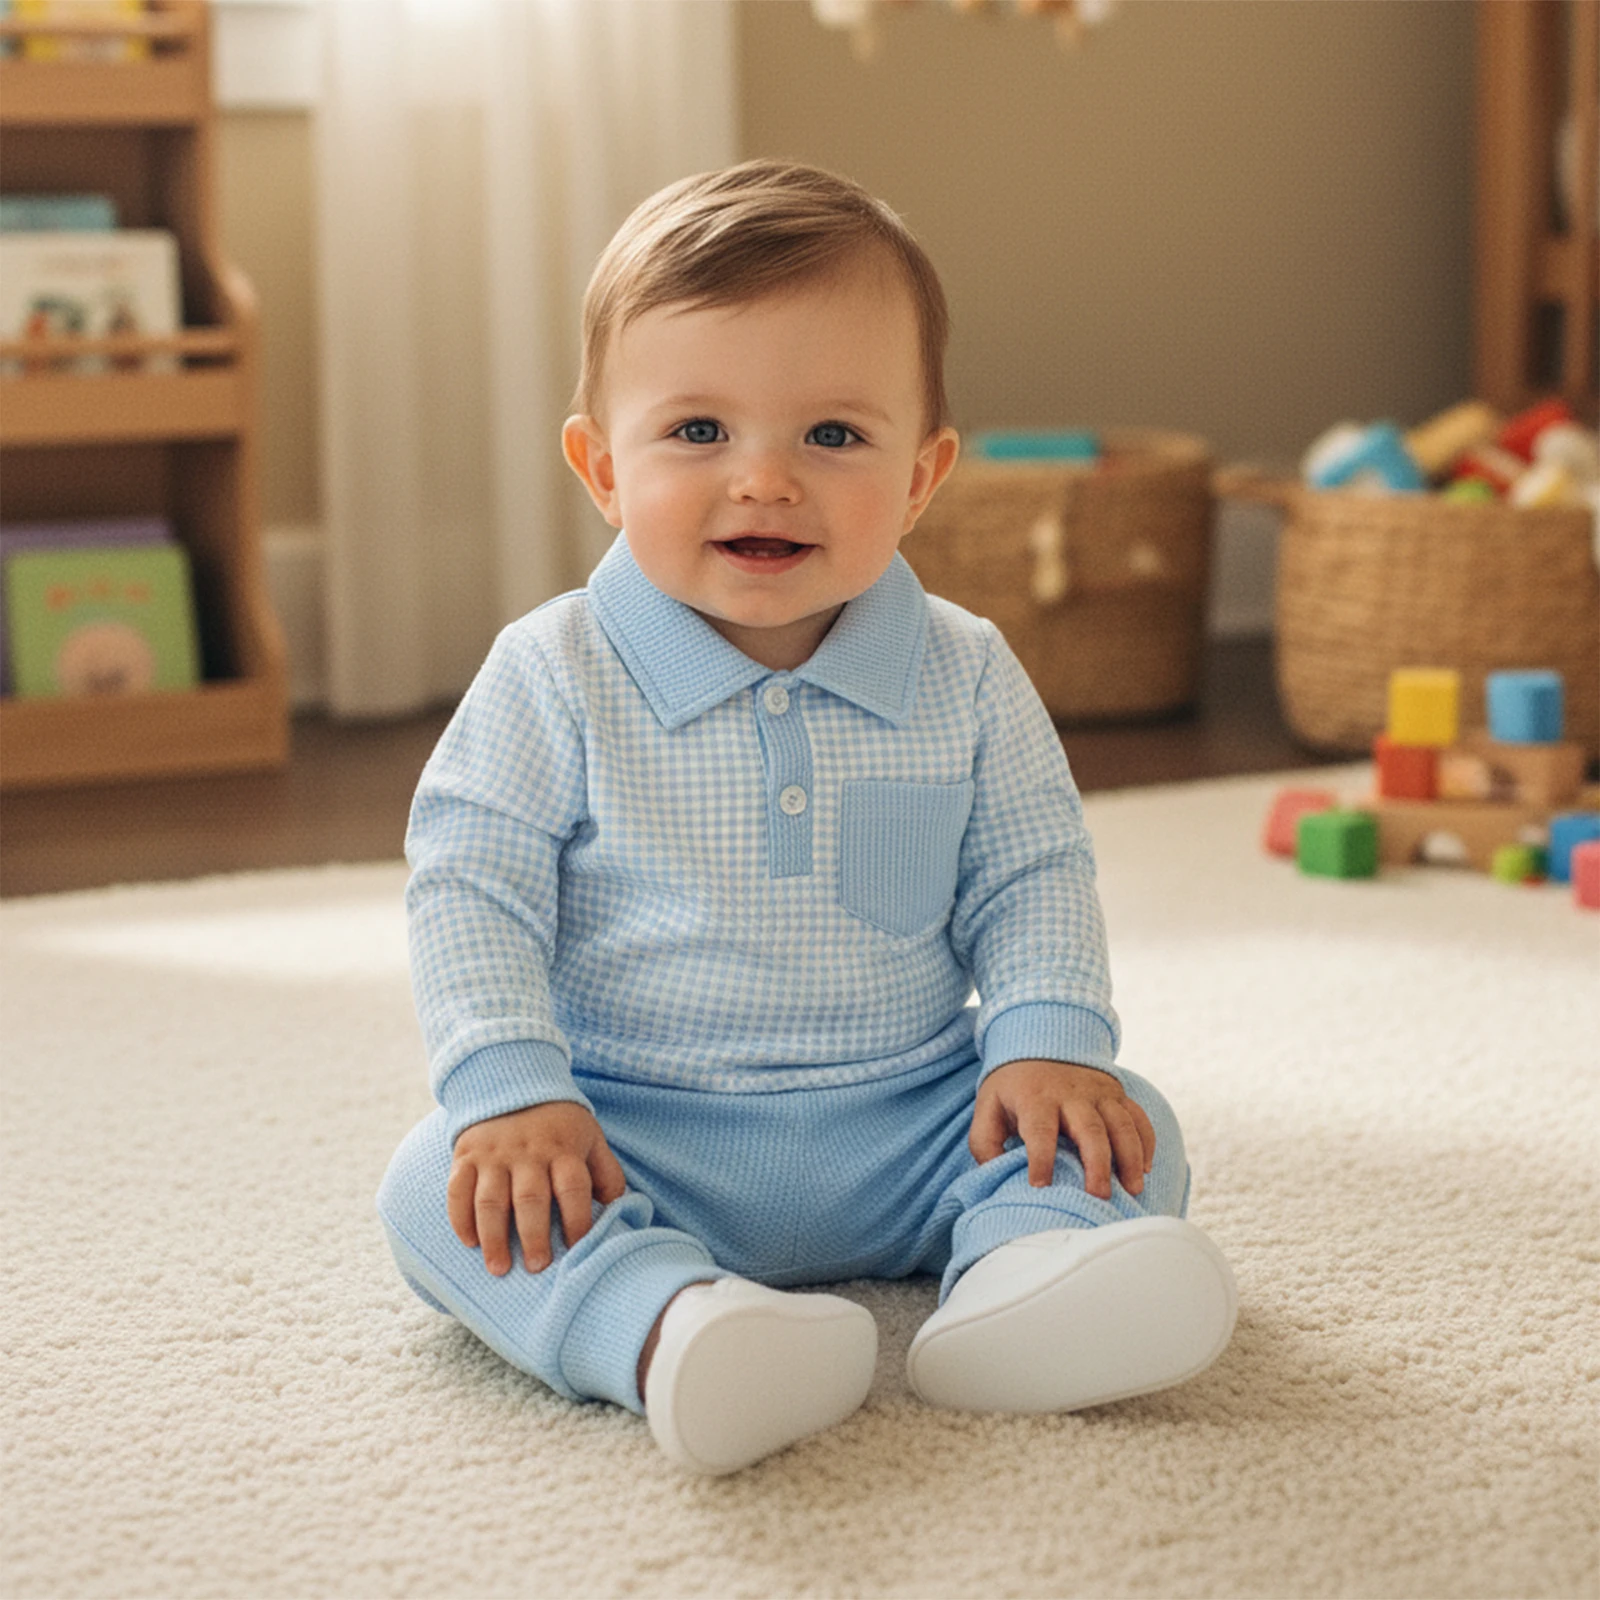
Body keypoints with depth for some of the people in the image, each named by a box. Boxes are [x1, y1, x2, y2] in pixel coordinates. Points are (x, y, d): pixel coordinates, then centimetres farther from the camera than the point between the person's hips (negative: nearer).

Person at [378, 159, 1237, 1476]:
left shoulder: (966, 678, 1)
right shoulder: (557, 678, -5)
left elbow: (1034, 878, 6)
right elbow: (469, 891, -6)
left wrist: (1049, 1039, -12)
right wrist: (510, 1087, -20)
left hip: (911, 1127, 2)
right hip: (636, 1140, -2)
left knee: (1126, 1135, -14)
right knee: (440, 1192, -27)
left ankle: (1026, 1270, -42)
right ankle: (663, 1318, -51)